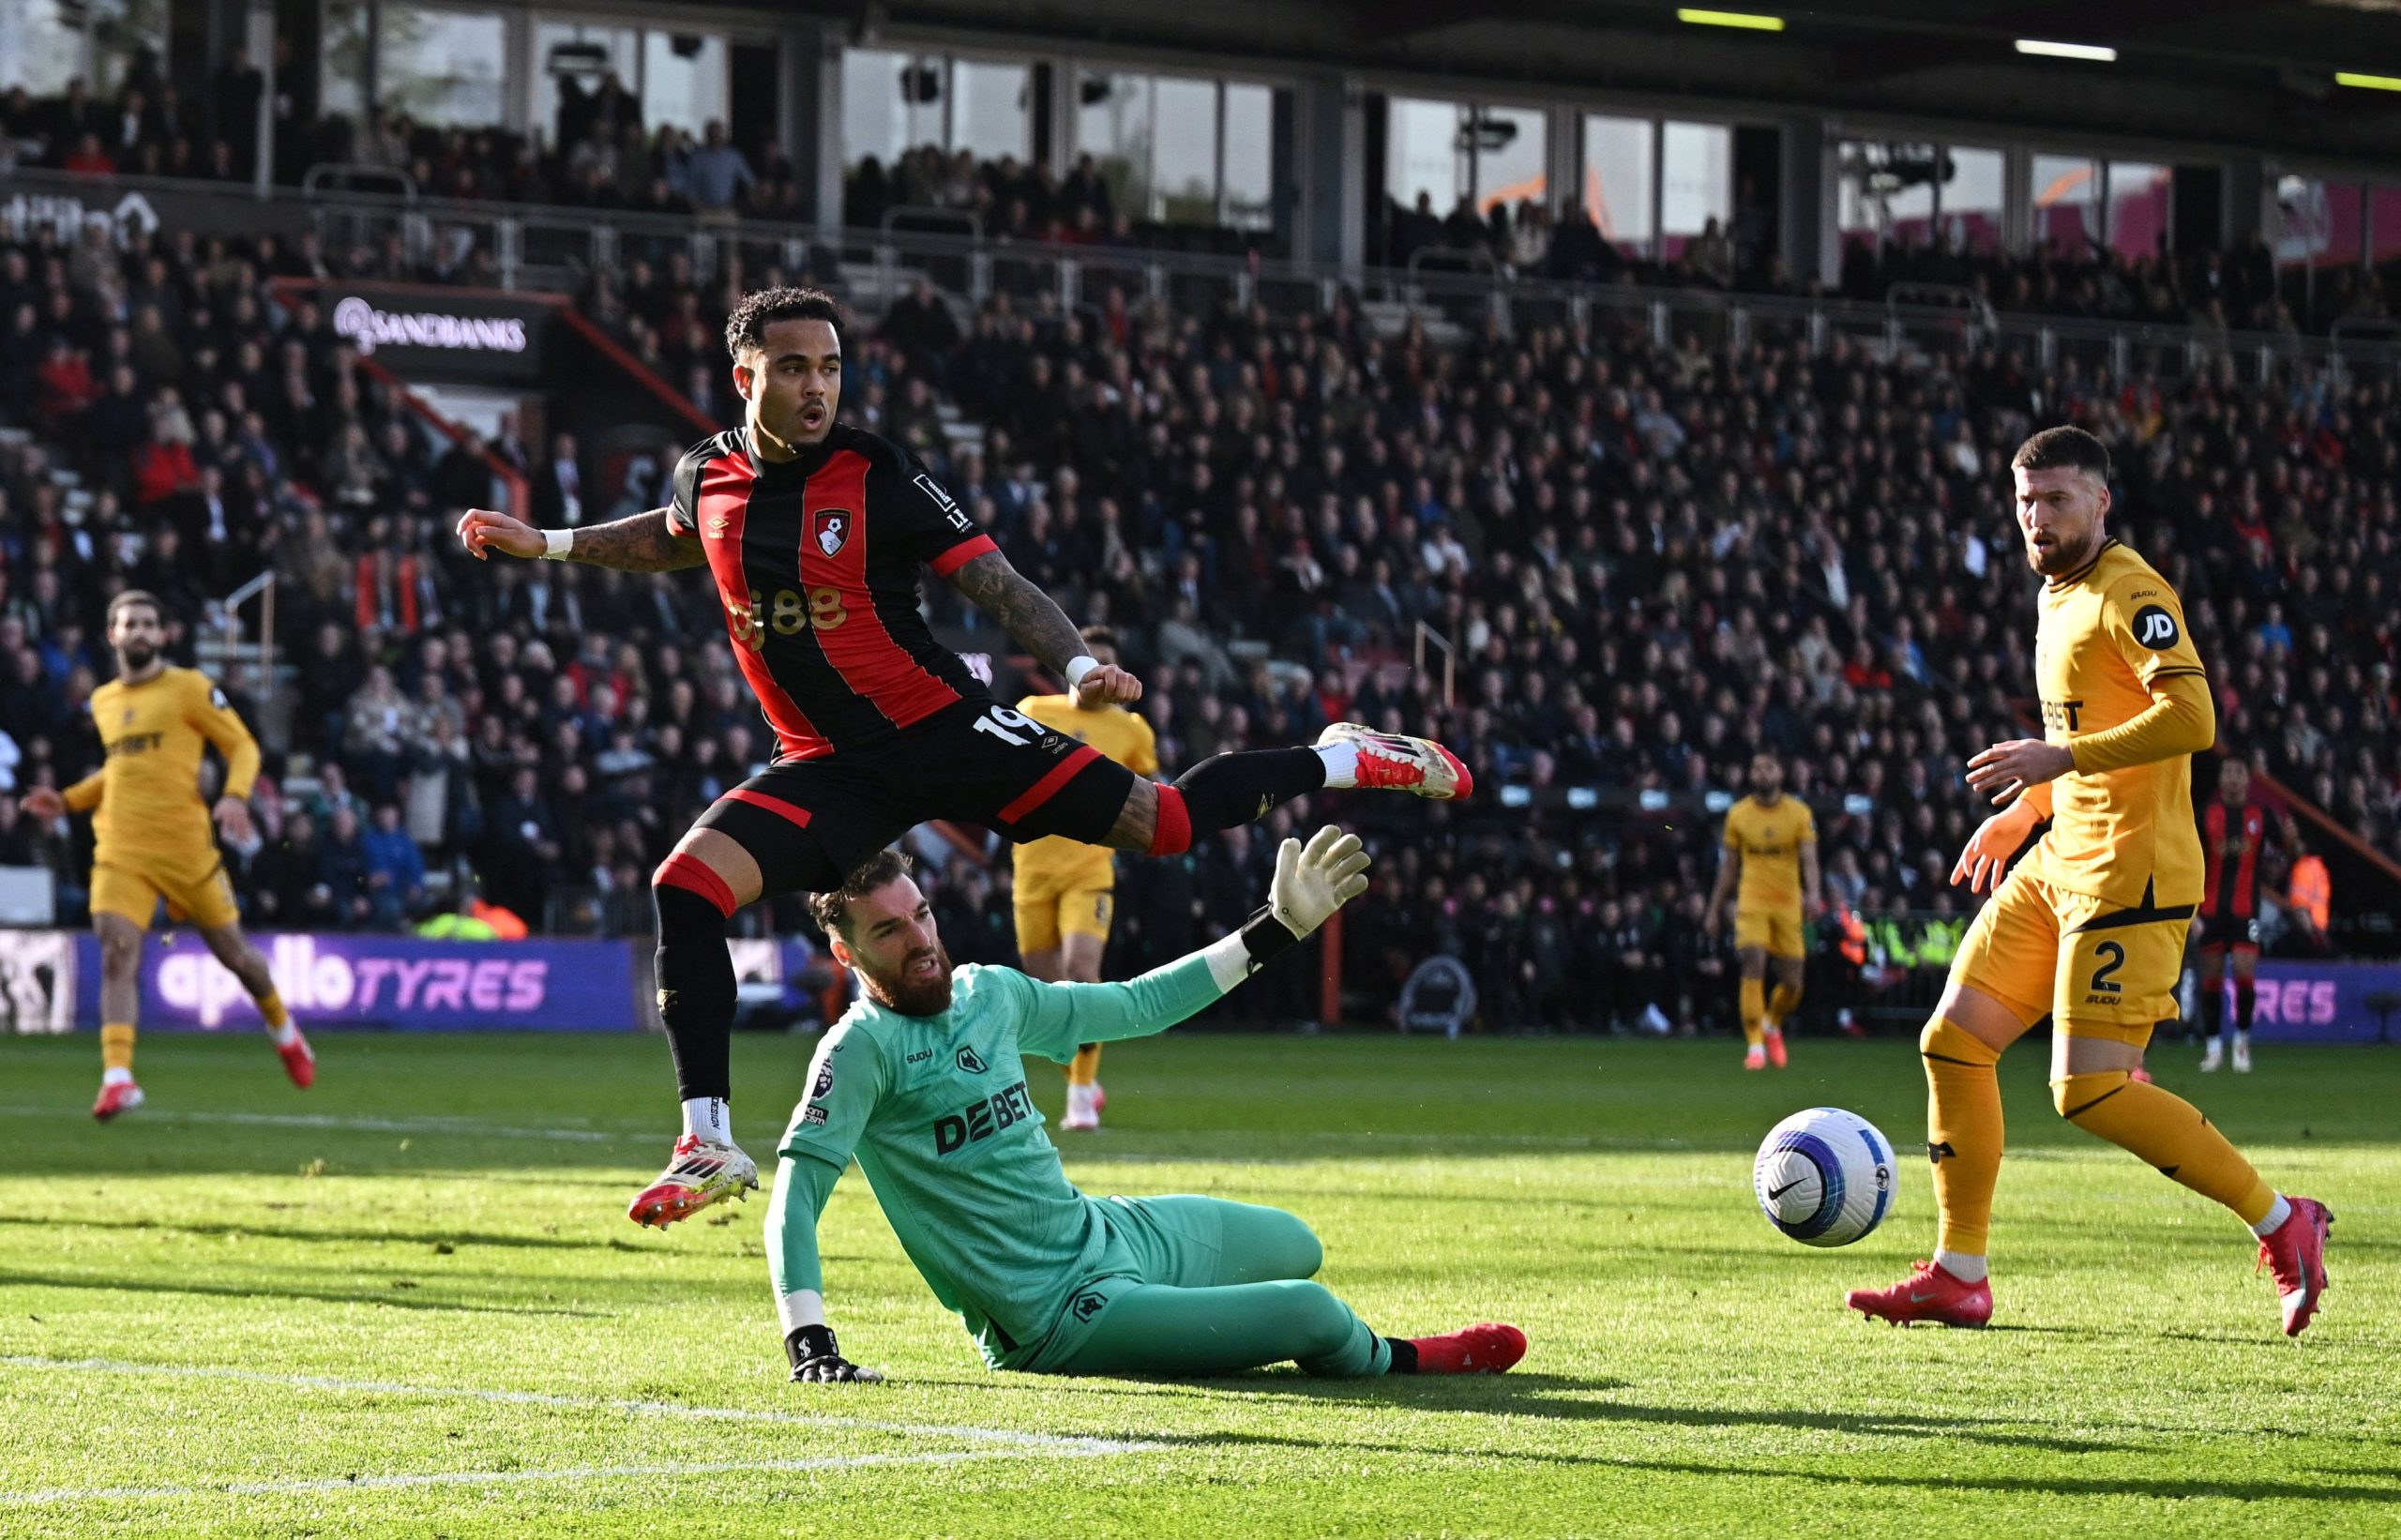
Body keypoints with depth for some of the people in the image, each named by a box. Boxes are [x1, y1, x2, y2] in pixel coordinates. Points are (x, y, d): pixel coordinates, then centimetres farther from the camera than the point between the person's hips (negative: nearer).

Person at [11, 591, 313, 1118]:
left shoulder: (189, 688, -1)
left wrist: (235, 796, -17)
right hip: (119, 850, 3)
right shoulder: (103, 702, 16)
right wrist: (67, 800, 17)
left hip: (185, 845, -3)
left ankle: (282, 1029, 39)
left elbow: (241, 745, 1)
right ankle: (117, 1078, -23)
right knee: (117, 954, -16)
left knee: (232, 951, 10)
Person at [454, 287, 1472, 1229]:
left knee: (1161, 822, -8)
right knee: (684, 886, -19)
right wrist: (544, 544, 22)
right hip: (825, 767, 3)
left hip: (939, 727, -3)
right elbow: (675, 540, 28)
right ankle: (708, 1145, -13)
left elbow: (997, 582, -11)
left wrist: (1077, 665, -26)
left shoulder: (876, 475, -12)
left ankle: (1344, 763, 18)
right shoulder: (707, 477, 1)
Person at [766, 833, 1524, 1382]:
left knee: (1295, 1248, 27)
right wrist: (810, 1346, -36)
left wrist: (1276, 931, 18)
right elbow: (795, 1203, -24)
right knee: (1311, 1312, -16)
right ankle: (1392, 1360, 19)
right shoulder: (862, 1049, -19)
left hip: (1109, 1230, 9)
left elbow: (1135, 1007, 18)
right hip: (1056, 1320, -9)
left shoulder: (989, 993, 5)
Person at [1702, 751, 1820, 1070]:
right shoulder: (1738, 814, 5)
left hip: (1788, 903, 0)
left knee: (1792, 982, 2)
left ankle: (1772, 1025, 34)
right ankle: (1755, 1045, -14)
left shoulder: (1799, 813, 1)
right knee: (1753, 967, -19)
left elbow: (1809, 858, -8)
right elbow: (1729, 865, 13)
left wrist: (1813, 892, -27)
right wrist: (1714, 909, 13)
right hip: (1752, 901, 0)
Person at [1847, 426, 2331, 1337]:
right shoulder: (2059, 595, 17)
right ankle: (1959, 1277, 11)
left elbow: (2191, 717, -25)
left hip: (2129, 873, -10)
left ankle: (2281, 1225, -2)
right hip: (2060, 861, 10)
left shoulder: (2129, 595, -13)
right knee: (1953, 1041, 5)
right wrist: (2024, 811, 24)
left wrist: (2060, 759, -26)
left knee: (2087, 1091, -14)